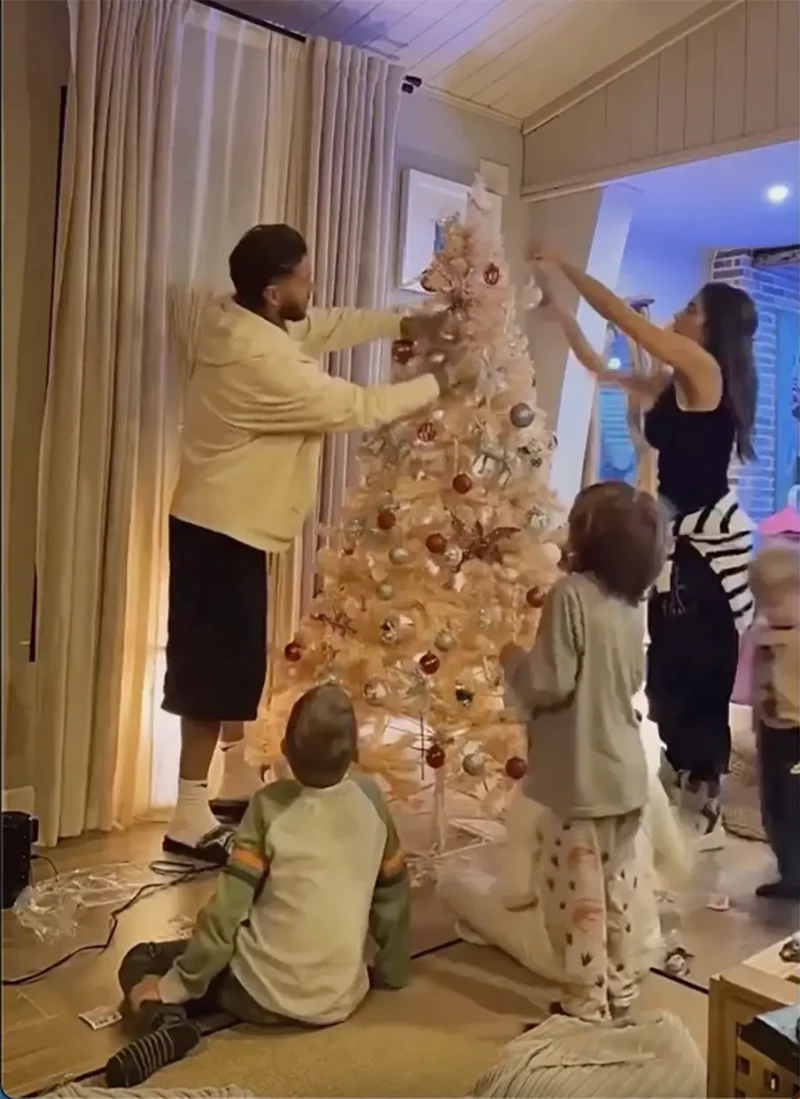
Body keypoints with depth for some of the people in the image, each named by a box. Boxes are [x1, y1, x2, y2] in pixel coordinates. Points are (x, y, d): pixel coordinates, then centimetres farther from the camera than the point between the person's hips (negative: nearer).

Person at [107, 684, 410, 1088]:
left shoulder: (271, 804, -12)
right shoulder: (371, 798, -3)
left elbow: (227, 907, -14)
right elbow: (393, 891, 6)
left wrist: (175, 986, -4)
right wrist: (392, 970, 21)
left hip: (263, 992, -5)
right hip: (339, 1002, 6)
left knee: (140, 962, 12)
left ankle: (167, 1022, -15)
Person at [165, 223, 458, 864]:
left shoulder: (236, 317, 3)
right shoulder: (263, 361, -26)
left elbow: (324, 329, 15)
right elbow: (358, 408, -17)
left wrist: (403, 326, 7)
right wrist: (435, 385, -3)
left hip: (227, 523, 10)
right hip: (220, 531, -10)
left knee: (241, 659, 17)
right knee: (214, 665, -4)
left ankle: (237, 780, 32)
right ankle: (191, 818, 6)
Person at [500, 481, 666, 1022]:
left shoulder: (571, 593, -19)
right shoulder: (631, 605, 5)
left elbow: (551, 684, -20)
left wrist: (514, 661, -3)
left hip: (581, 777, -8)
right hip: (625, 773, 8)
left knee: (577, 891, 4)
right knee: (618, 886, 18)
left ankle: (587, 1004, 15)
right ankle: (621, 992, 31)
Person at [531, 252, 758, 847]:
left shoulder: (704, 368, -11)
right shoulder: (676, 383, 13)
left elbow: (622, 313, -9)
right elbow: (599, 368, 21)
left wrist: (565, 267, 0)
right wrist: (558, 311, 20)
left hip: (709, 540, -9)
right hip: (687, 537, 9)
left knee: (696, 678, -2)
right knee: (675, 675, 14)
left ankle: (704, 817, 10)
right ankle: (688, 801, 27)